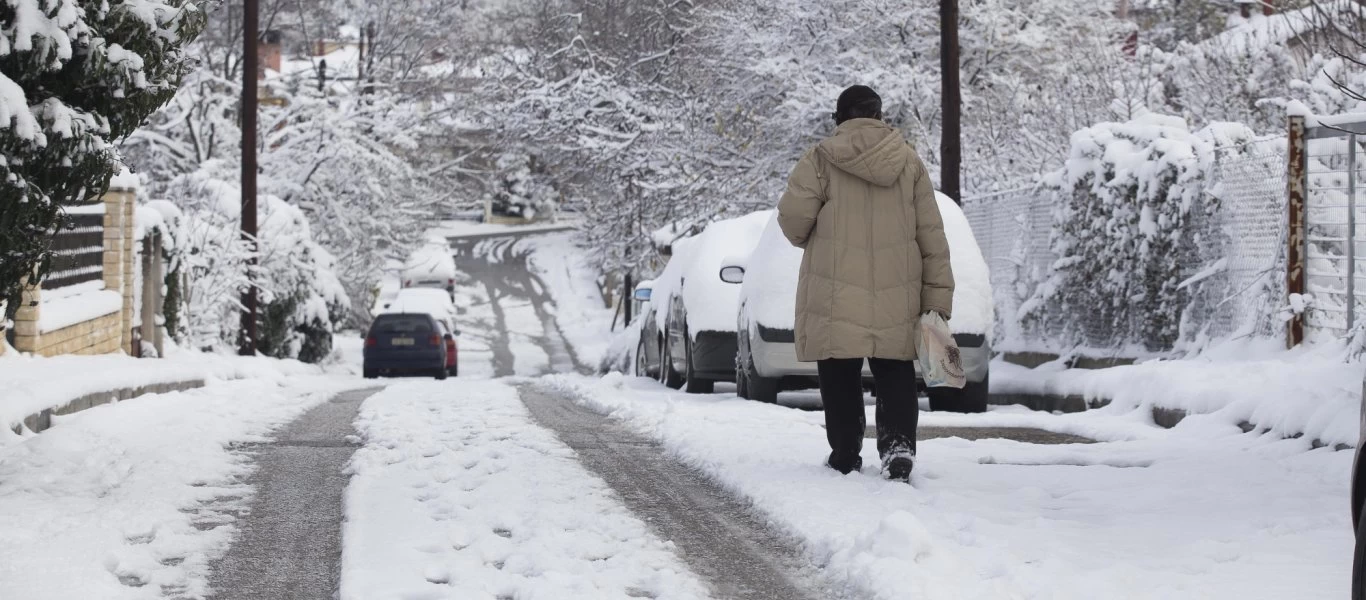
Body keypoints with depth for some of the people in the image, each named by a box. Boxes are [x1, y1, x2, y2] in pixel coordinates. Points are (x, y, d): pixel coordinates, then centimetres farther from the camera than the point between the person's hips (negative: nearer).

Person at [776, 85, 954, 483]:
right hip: (897, 297, 2)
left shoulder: (822, 159, -4)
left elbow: (792, 218, -7)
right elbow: (932, 234, 5)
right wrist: (938, 295, 7)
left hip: (837, 293, -2)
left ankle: (845, 456, 9)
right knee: (895, 376, 7)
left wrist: (808, 240, 18)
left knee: (841, 378, 7)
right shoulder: (910, 162, 6)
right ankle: (898, 445, -12)